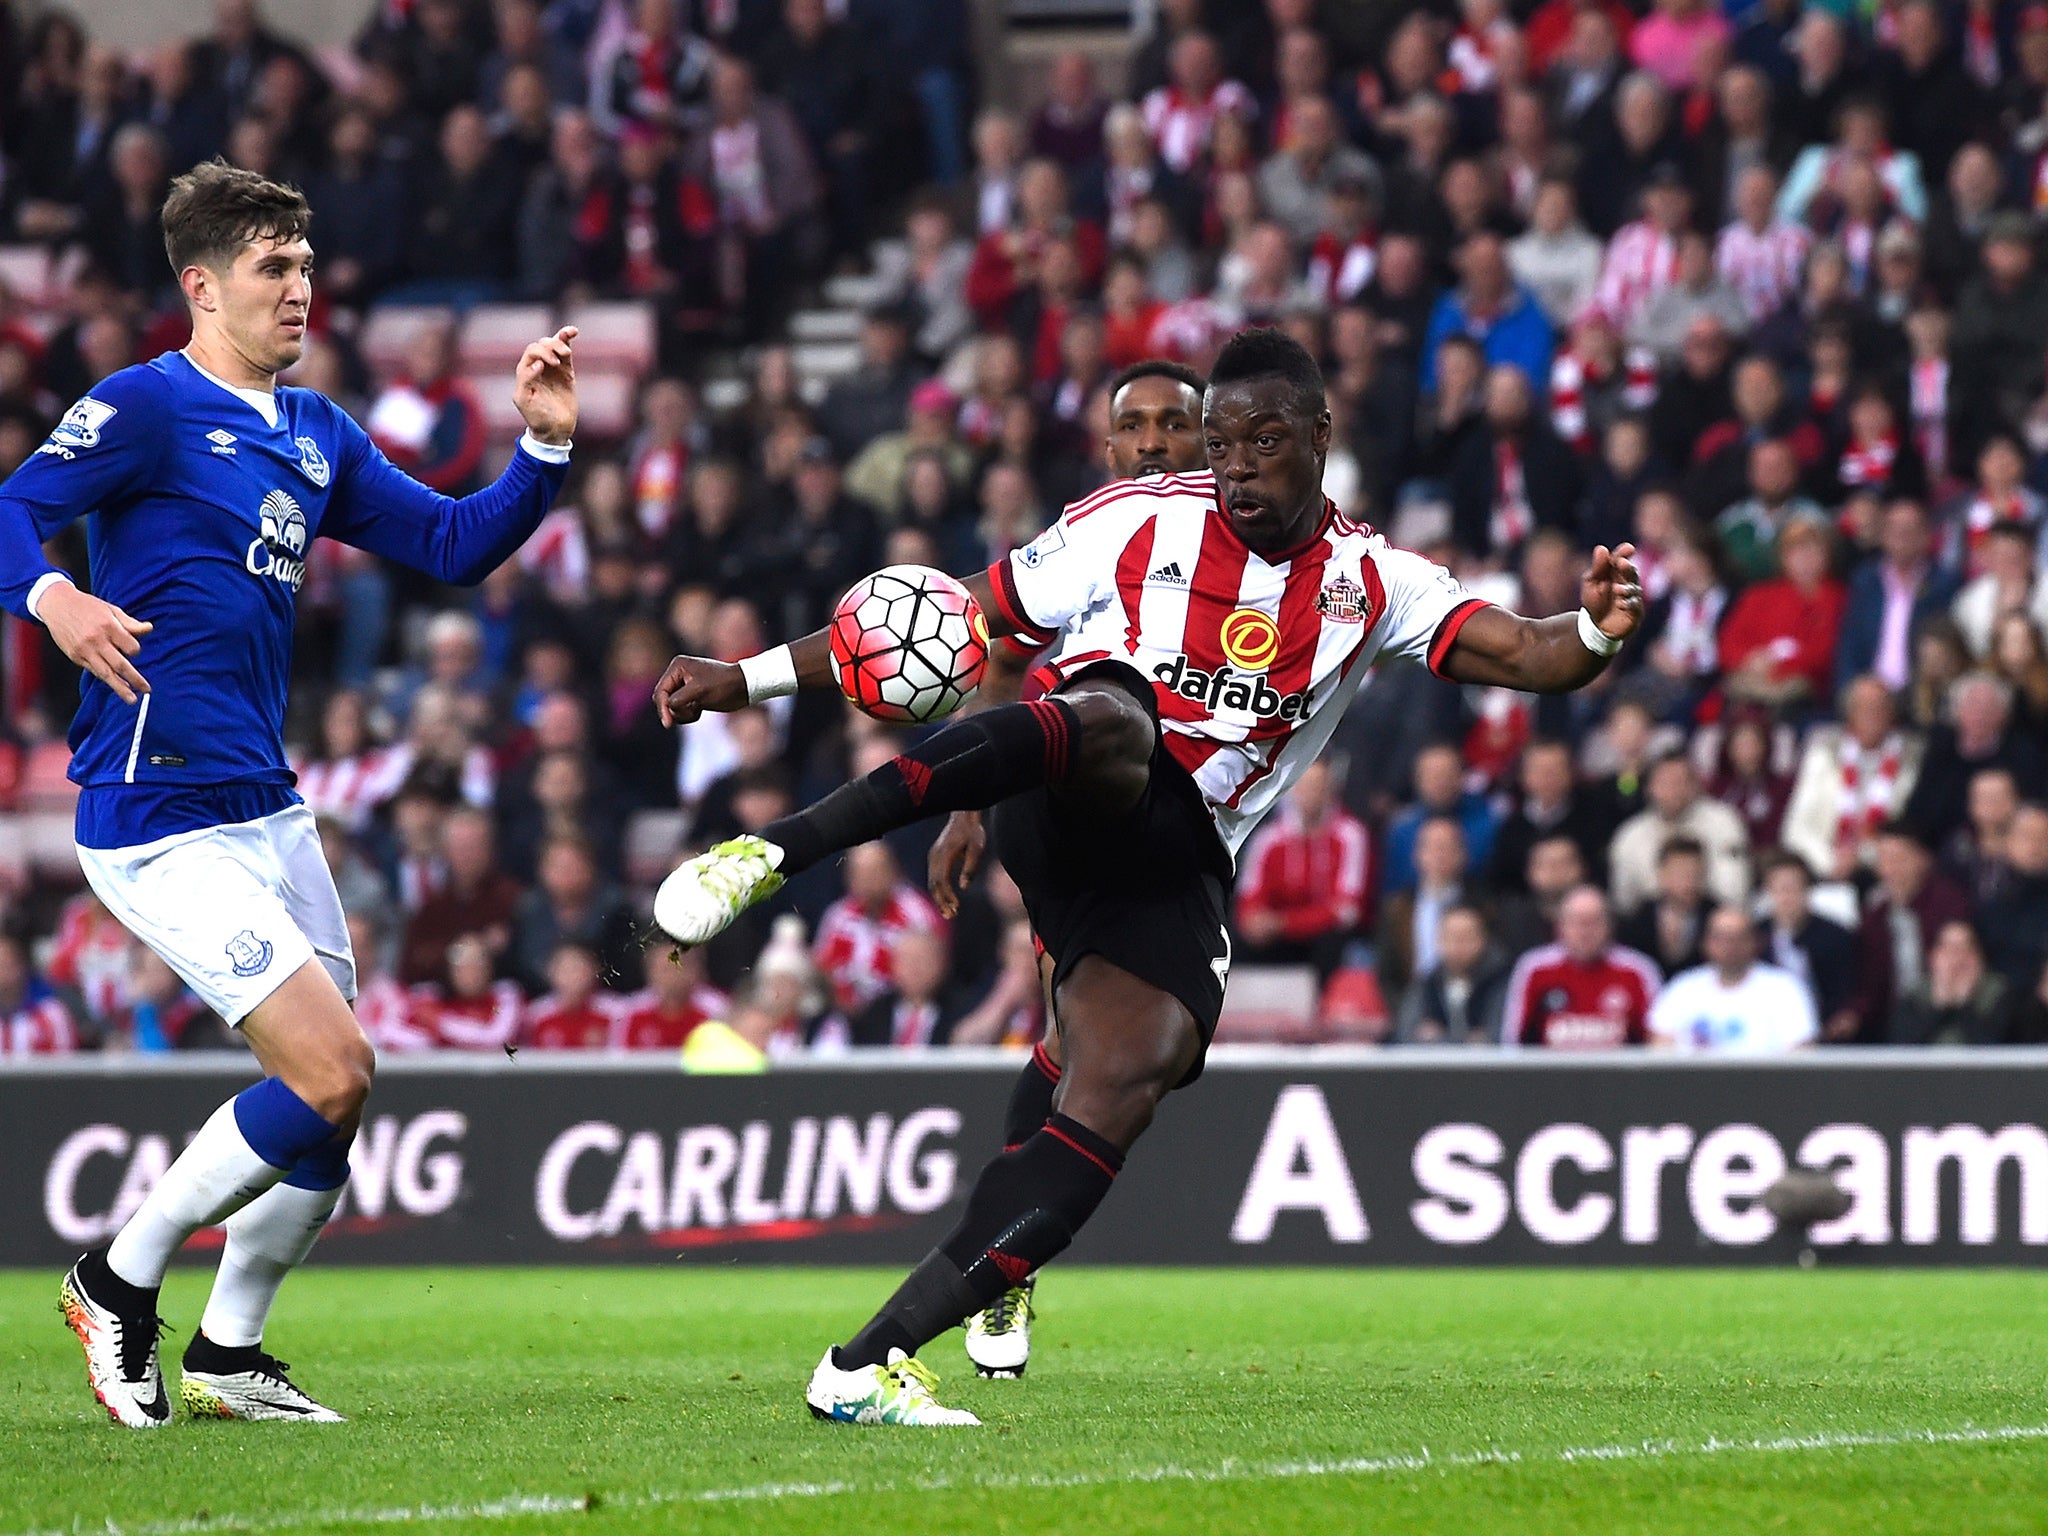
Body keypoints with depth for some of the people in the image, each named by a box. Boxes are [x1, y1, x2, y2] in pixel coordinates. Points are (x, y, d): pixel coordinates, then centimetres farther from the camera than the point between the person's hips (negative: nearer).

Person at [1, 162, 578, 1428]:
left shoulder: (317, 434, 15)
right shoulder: (147, 408, -8)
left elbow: (453, 545, 19)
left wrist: (544, 445, 5)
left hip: (269, 810, 8)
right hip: (163, 821, -8)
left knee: (332, 1105, 8)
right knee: (334, 1071, -15)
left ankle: (229, 1353, 25)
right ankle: (121, 1284, 2)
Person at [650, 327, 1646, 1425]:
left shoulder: (1373, 585, 13)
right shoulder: (1139, 523, 6)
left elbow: (1517, 653, 2)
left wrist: (1593, 634, -23)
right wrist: (749, 678, 4)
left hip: (1173, 868, 3)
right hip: (1071, 803, -3)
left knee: (1123, 1090, -21)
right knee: (1110, 724, -39)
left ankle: (868, 1366, -24)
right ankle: (773, 851, -46)